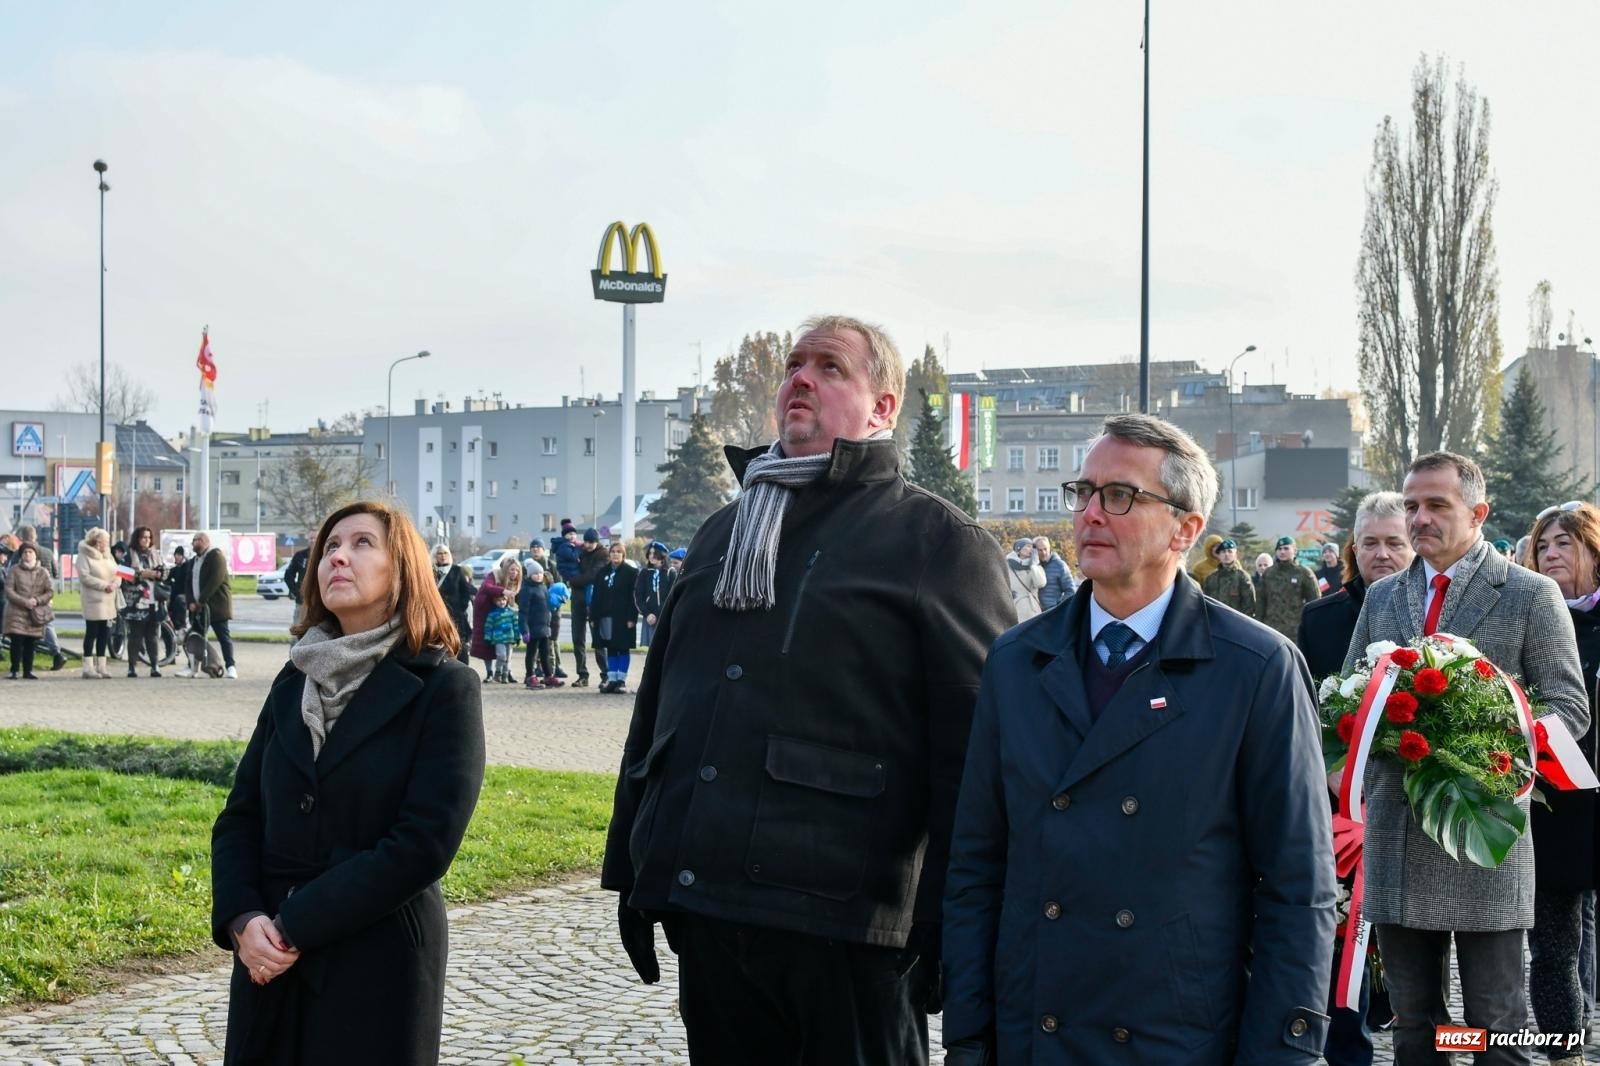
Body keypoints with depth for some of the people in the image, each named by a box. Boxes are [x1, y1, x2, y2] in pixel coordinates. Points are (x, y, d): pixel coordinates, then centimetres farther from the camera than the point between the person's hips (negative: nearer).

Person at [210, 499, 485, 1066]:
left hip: (380, 968, -5)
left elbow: (424, 843, -16)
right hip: (270, 960, 5)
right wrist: (242, 920, -10)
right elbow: (239, 818, 9)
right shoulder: (295, 682, 11)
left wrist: (296, 927, -16)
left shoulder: (444, 688, -7)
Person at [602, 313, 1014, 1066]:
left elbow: (975, 748, -7)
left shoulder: (939, 543, -1)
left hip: (841, 925, -6)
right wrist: (630, 868, 17)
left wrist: (953, 926, -12)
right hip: (704, 917, 6)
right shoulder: (722, 533, 19)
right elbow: (657, 702, 21)